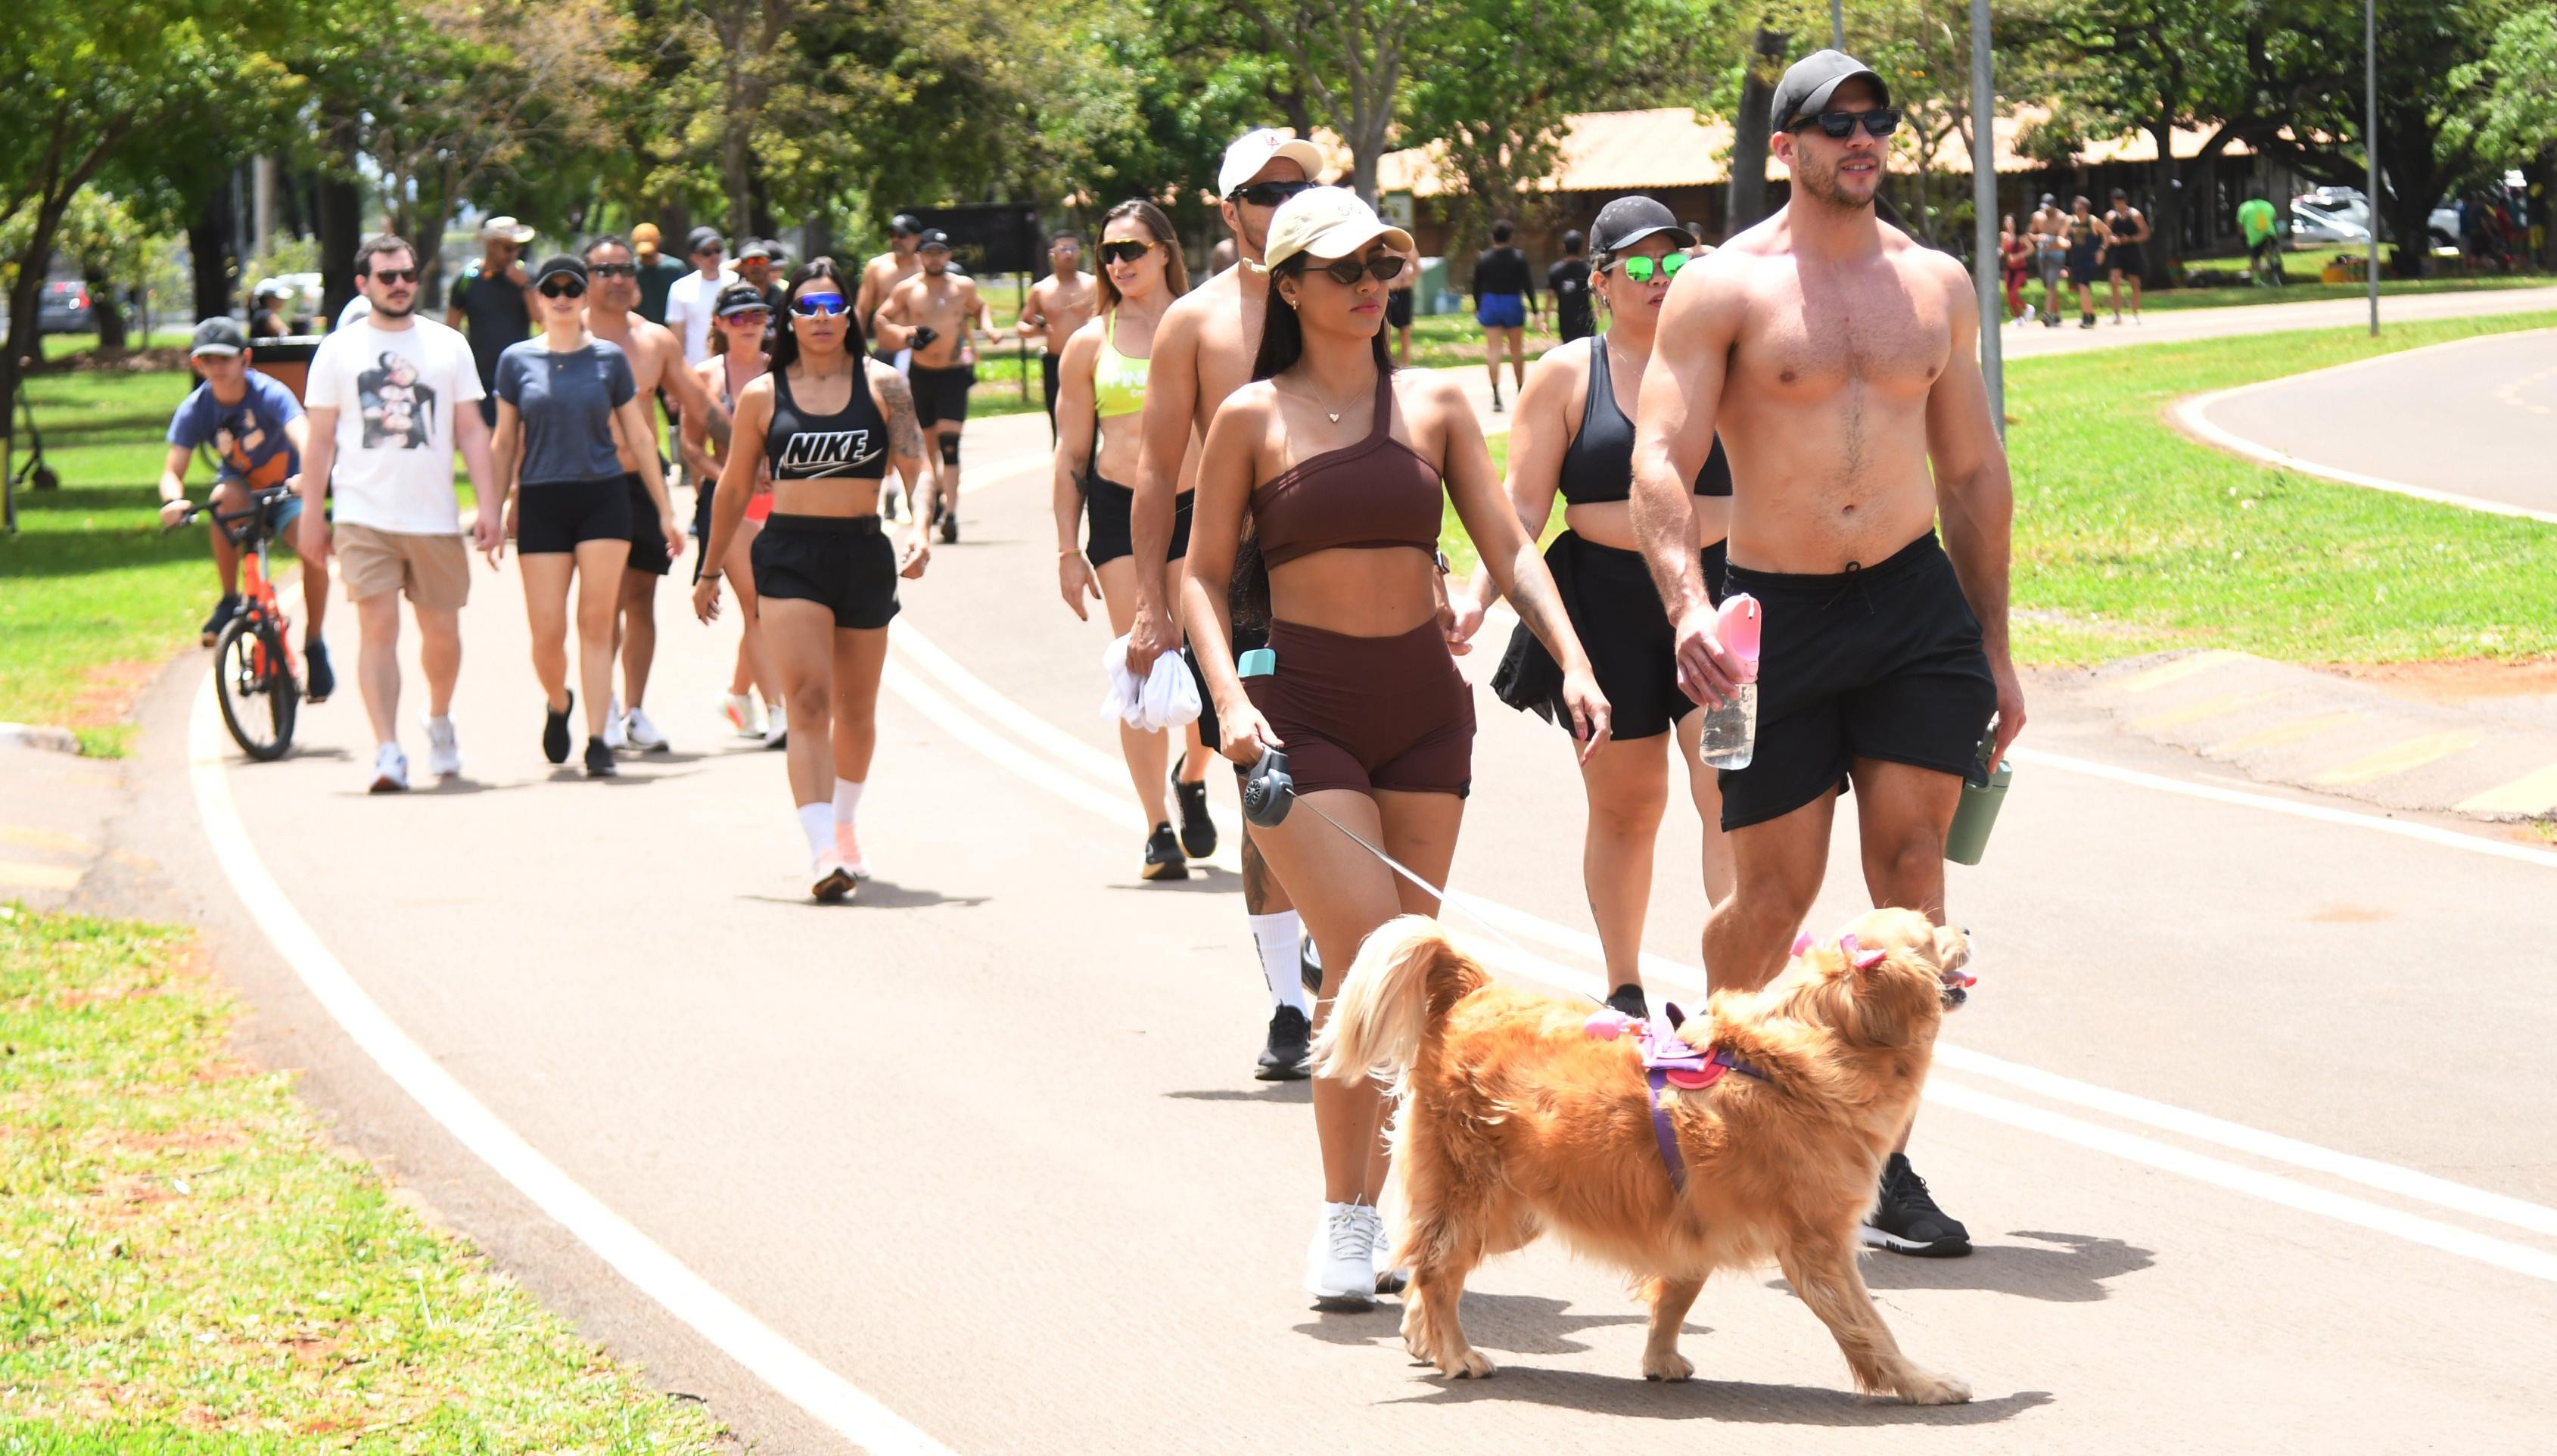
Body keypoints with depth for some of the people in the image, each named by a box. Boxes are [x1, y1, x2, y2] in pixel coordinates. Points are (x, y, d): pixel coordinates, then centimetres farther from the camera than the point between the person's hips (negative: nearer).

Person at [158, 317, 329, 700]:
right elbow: (173, 470, -19)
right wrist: (173, 500, -43)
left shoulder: (270, 395, -22)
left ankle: (314, 645, -8)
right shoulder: (195, 410, -15)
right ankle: (229, 603, -22)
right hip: (241, 487, 1)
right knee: (226, 496, -36)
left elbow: (303, 435, -39)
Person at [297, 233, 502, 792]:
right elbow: (320, 440, 7)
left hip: (435, 516, 2)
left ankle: (439, 721, 34)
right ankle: (387, 751, -12)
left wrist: (489, 505, 1)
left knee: (442, 631, 8)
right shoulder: (338, 350, 6)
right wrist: (311, 515, 2)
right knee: (378, 627, -11)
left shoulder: (449, 346, 10)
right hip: (364, 516, -2)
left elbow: (471, 431, 9)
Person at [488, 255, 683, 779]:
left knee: (596, 623, -6)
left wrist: (665, 512, 10)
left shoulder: (609, 358, 6)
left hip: (604, 498, 0)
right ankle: (558, 705, 29)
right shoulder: (517, 361, 6)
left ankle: (597, 741, -3)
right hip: (541, 503, 0)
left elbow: (638, 436, 10)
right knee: (547, 633, -1)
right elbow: (505, 442, 11)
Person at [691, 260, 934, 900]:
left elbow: (917, 470, -5)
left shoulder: (883, 386, 3)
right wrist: (711, 571, 19)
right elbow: (733, 490, 14)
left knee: (856, 710, 15)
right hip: (788, 553, -2)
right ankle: (822, 852, -26)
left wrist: (919, 530, -24)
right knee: (808, 702, -17)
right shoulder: (762, 396, 4)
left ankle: (845, 826, 41)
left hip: (864, 553, 2)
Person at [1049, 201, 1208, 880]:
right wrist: (1068, 550, 4)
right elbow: (1071, 452, 9)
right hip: (1118, 510, 0)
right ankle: (1159, 831, 2)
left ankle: (1192, 778, 25)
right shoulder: (1090, 344, 7)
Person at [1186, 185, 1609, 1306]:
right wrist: (1229, 698, -11)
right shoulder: (1253, 417, 0)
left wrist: (1571, 659, -8)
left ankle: (1374, 1210, 17)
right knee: (1362, 955, -15)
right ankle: (1342, 1219, -6)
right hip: (1301, 704, -4)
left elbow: (1507, 547, 5)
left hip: (1424, 705, 4)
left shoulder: (1435, 406, 7)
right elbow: (1204, 573, 3)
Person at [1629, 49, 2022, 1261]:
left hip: (1917, 604, 3)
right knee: (1775, 894, 1)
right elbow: (1660, 462, -11)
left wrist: (1994, 649, 15)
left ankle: (1883, 1162, -1)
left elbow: (1974, 472, 17)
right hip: (1776, 614, -3)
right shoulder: (1723, 288, -3)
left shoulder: (1937, 284, 10)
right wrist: (1689, 608, -27)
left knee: (1910, 866, -5)